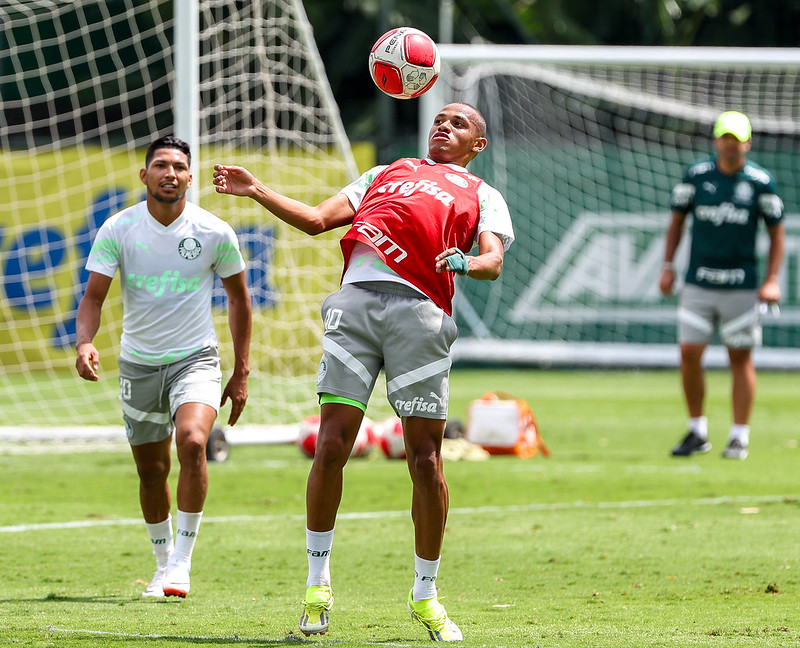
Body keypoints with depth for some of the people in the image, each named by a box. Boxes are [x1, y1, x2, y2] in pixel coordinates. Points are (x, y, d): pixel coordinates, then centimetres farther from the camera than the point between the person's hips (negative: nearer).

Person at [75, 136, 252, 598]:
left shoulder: (215, 233, -7)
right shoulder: (118, 229, -7)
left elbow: (239, 296, 6)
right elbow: (94, 296, -7)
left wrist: (242, 373, 5)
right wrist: (85, 342, -29)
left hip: (196, 360, -2)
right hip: (138, 364, 2)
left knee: (192, 442, -27)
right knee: (151, 470, 8)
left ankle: (183, 560, -16)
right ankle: (163, 563, 31)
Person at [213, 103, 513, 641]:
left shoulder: (482, 197, 23)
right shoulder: (386, 174, 34)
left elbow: (493, 261, 5)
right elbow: (317, 220, 27)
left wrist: (466, 262, -18)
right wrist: (256, 190, 17)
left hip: (421, 309, -2)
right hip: (356, 297, 2)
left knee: (426, 460, -5)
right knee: (332, 444, -8)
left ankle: (425, 595, 9)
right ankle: (318, 583, 4)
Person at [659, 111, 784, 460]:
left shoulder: (761, 182, -2)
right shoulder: (696, 175, 3)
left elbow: (776, 232, 4)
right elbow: (677, 220, 13)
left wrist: (772, 281, -4)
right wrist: (668, 267, 6)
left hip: (742, 285, -2)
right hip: (698, 284, 2)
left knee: (740, 358, 2)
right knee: (689, 354, -3)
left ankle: (739, 437, 9)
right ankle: (697, 432, 12)